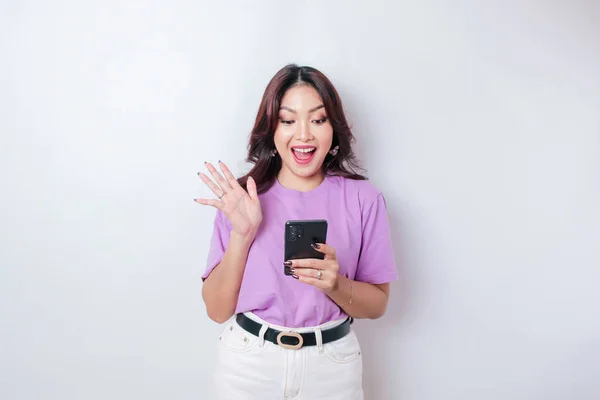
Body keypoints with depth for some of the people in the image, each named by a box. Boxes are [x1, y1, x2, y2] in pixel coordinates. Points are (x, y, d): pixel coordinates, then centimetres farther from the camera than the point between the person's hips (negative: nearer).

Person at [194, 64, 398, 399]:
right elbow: (218, 309, -7)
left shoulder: (363, 199, -8)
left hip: (331, 366, 0)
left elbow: (377, 304, -1)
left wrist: (336, 284, -21)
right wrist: (241, 234, -20)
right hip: (249, 364, 0)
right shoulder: (241, 198, -7)